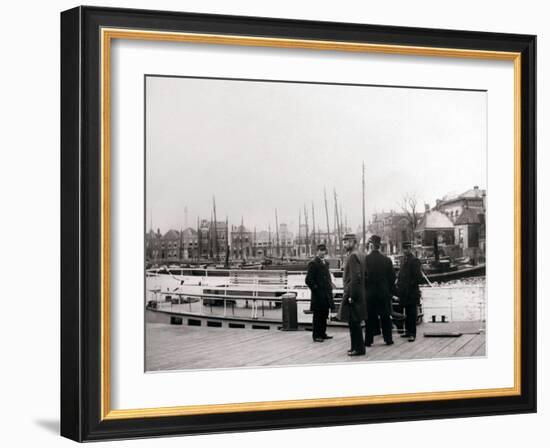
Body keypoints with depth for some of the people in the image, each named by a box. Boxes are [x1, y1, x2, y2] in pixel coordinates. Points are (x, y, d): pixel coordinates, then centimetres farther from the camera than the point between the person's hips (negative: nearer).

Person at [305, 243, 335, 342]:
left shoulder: (325, 263, 14)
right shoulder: (313, 263, -12)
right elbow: (308, 280, -15)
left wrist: (330, 288, 14)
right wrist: (315, 289, -13)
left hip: (326, 295, 8)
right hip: (318, 295, -8)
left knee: (324, 315, 13)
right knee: (317, 316, -1)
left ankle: (322, 334, 22)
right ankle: (316, 336, 5)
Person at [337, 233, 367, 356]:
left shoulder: (353, 256, -16)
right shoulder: (360, 255, 15)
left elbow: (355, 277, -22)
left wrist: (351, 295, -20)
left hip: (352, 293, -10)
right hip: (358, 294, 10)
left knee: (354, 322, -5)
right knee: (354, 322, 15)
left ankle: (359, 348, -1)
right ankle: (356, 346, 22)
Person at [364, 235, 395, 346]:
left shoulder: (365, 259, -10)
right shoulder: (387, 260, -2)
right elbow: (392, 277, 3)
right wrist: (390, 290, 13)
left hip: (370, 292, -2)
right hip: (384, 292, 2)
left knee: (370, 317, 3)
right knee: (385, 317, 10)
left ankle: (368, 340, 4)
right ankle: (388, 339, 14)